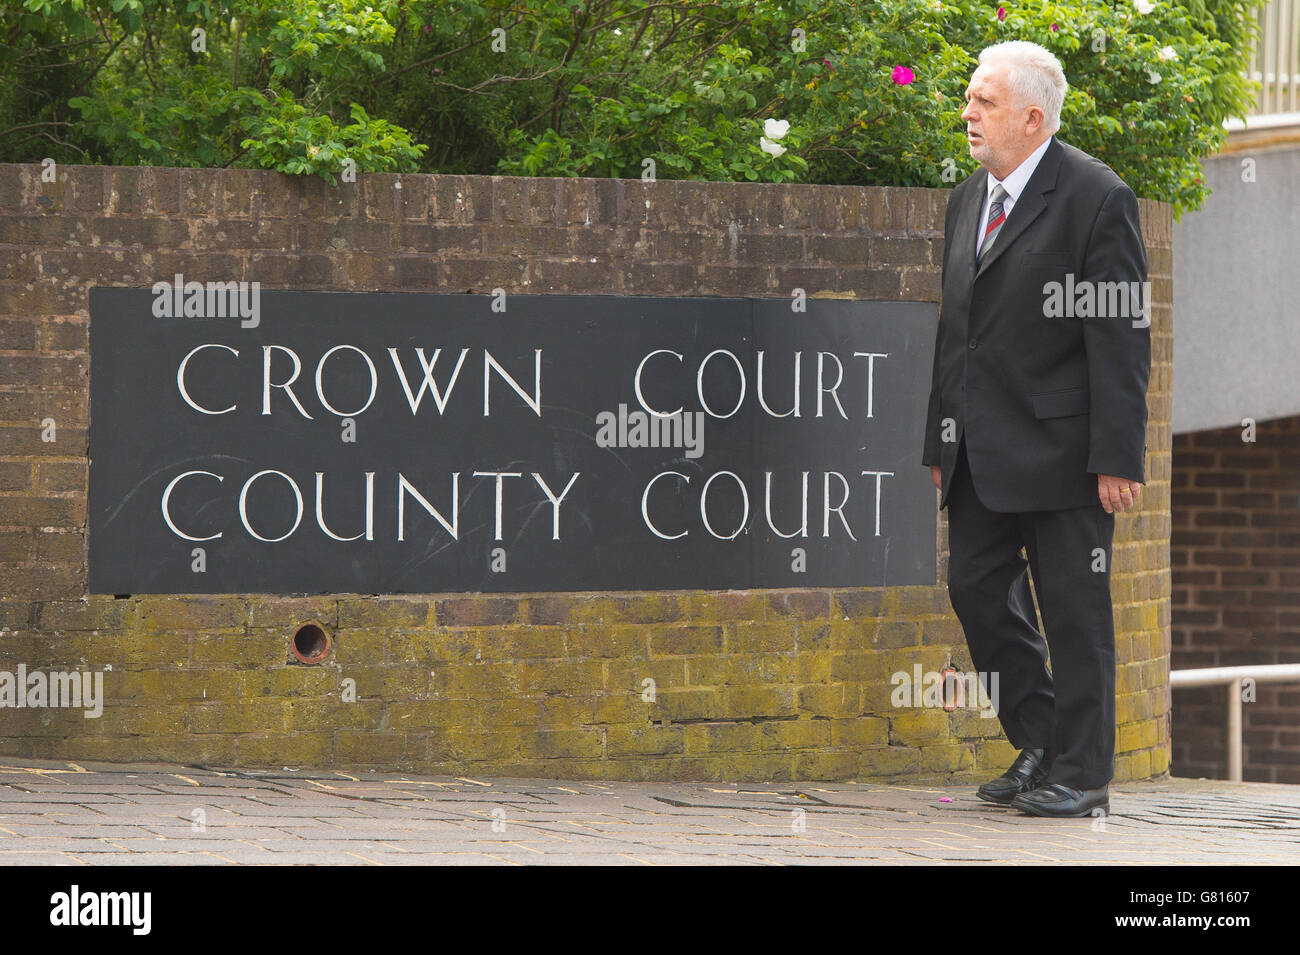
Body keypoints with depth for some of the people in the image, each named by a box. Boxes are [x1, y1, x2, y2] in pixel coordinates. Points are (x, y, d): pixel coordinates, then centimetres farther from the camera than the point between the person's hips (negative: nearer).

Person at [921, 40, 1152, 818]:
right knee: (977, 590, 8)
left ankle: (1080, 775, 7)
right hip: (981, 456, 8)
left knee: (1075, 610, -1)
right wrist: (939, 443, 14)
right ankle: (1040, 745, 22)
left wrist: (1118, 457, -17)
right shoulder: (968, 199, 14)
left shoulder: (1095, 197, -10)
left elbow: (1122, 336, -13)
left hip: (1058, 451, -8)